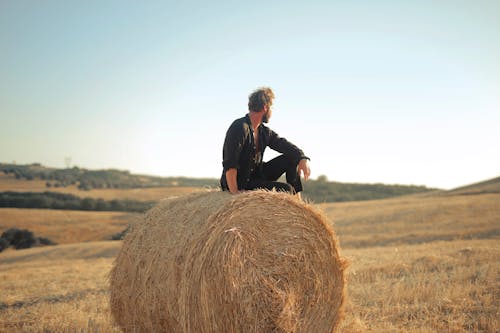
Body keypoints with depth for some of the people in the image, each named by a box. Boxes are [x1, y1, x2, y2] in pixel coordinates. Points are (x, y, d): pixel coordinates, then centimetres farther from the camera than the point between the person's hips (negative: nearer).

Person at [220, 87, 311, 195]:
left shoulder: (264, 132, 5)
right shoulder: (240, 127, -22)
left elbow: (285, 145, 5)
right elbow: (230, 164, -27)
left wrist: (303, 158, -16)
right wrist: (234, 192, -32)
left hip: (258, 175, 9)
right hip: (242, 185, -9)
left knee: (292, 158, 3)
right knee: (286, 189, -22)